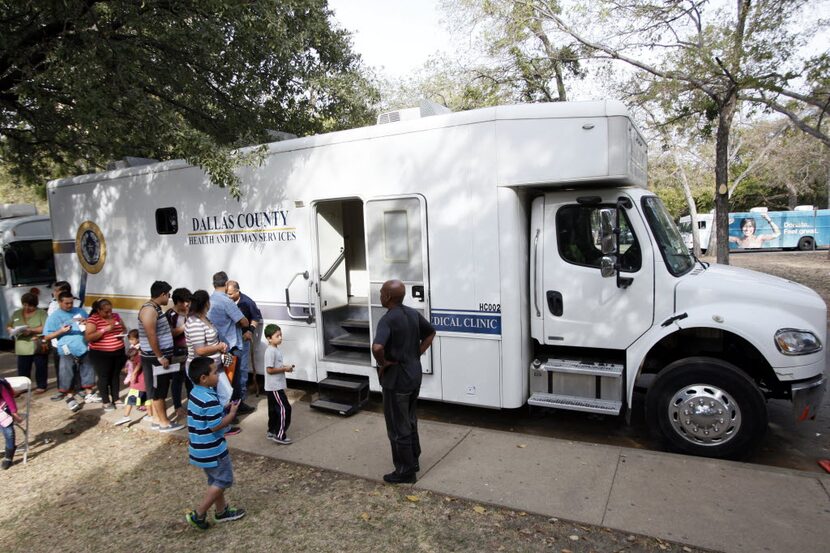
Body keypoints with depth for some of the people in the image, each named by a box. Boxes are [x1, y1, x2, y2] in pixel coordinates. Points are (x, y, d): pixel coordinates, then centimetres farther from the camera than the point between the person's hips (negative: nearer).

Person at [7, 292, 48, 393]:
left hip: (38, 347, -4)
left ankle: (41, 386, 16)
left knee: (40, 368, 4)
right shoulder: (16, 314, 13)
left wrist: (31, 330, -21)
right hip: (22, 348, 4)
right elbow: (9, 327, 15)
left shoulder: (41, 313, -2)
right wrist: (13, 331, -7)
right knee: (22, 370, 7)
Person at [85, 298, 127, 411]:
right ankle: (106, 402, 16)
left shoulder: (115, 316, 6)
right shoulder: (93, 319, -11)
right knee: (104, 377, 5)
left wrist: (122, 333, -5)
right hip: (101, 354, -5)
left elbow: (124, 329, 18)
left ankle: (116, 398, 25)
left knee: (116, 375, 13)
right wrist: (105, 329, -25)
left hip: (118, 352, 5)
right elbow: (88, 337, -19)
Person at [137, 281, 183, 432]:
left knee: (158, 390, 15)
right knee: (158, 391, -2)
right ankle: (164, 422, 5)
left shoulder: (155, 309, 13)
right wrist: (160, 357, -21)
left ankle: (156, 419, 23)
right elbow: (151, 336, -23)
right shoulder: (149, 309, -18)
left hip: (160, 357, 10)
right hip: (154, 358, -10)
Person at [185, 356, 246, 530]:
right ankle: (198, 514, 10)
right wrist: (232, 413, -12)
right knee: (223, 480, 6)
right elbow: (216, 426, -24)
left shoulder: (194, 393, 3)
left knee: (216, 480, 21)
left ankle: (221, 511, 34)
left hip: (199, 447, 10)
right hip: (212, 450, -10)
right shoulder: (210, 400, -28)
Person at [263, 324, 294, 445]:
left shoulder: (276, 350, 10)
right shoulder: (271, 351, -21)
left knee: (274, 409, 18)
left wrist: (285, 367, 6)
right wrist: (285, 369, -17)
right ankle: (279, 435, -3)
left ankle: (272, 432, 28)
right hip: (274, 387, -10)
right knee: (285, 408, -8)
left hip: (276, 386, 10)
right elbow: (269, 369, -23)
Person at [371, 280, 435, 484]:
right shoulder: (413, 313, 3)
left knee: (398, 428, 6)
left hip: (396, 379, -8)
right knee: (410, 421, 23)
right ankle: (413, 461, 36)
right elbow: (431, 333, 19)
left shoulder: (388, 319, -22)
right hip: (414, 375, 8)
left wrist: (382, 363, -19)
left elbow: (377, 347, -39)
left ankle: (405, 472, 18)